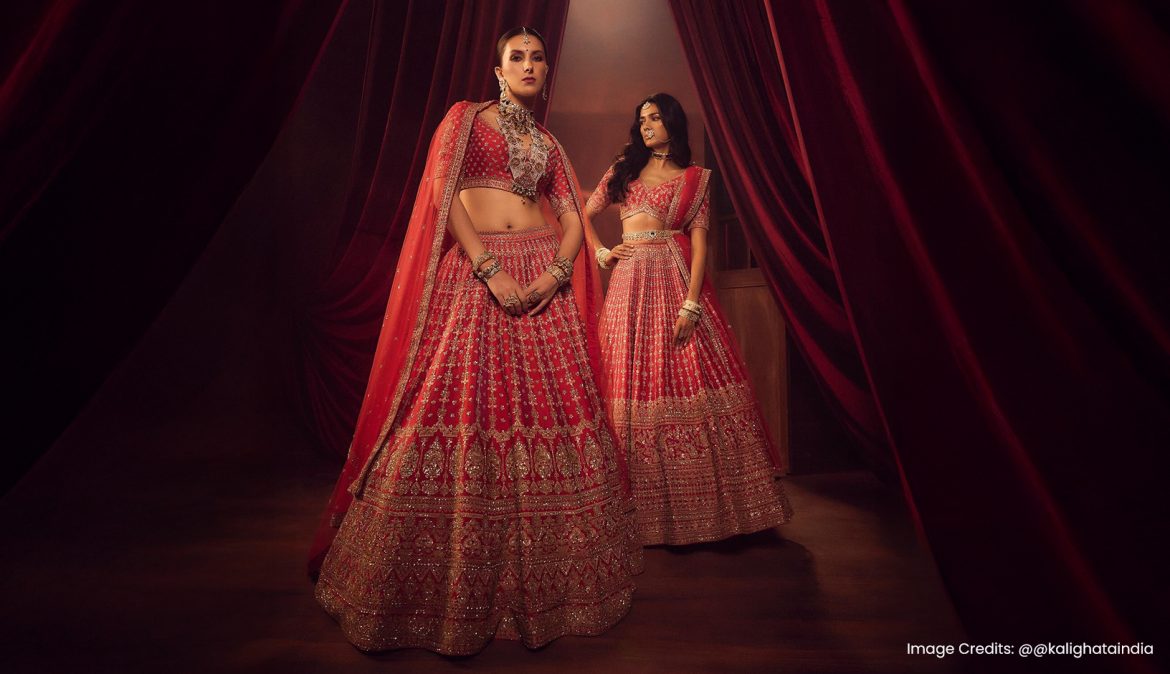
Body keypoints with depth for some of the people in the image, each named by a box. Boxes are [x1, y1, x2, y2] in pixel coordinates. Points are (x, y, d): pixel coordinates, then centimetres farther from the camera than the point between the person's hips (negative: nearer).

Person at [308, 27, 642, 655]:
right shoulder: (465, 117, 10)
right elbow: (444, 192, -4)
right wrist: (490, 270, -14)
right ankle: (448, 585, 9)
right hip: (473, 270, -3)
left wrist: (556, 272, -10)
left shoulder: (548, 143, 21)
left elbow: (572, 216, 10)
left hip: (542, 278, 4)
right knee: (459, 400, -7)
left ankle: (541, 576, 15)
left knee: (550, 406, 0)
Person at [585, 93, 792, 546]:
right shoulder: (624, 170, 19)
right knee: (636, 384, -1)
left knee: (692, 380, -9)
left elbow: (699, 241, -1)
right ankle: (649, 510, 10)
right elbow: (583, 214, 21)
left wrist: (691, 303, -13)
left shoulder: (695, 178, 10)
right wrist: (601, 253, 5)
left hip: (677, 278, -2)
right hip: (631, 282, 2)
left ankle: (704, 505, 2)